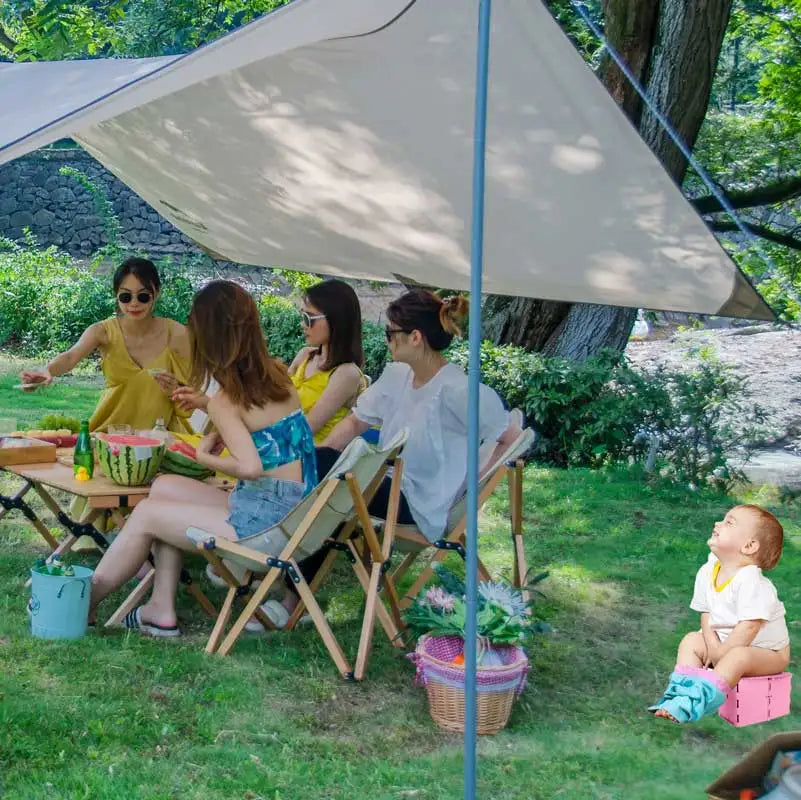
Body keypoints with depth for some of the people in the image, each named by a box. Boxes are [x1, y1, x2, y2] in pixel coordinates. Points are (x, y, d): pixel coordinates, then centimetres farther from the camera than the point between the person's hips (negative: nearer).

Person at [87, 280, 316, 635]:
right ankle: (161, 610, 13)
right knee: (165, 487, 13)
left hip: (269, 521, -8)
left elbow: (250, 466, -28)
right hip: (290, 509, 8)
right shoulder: (278, 373, 6)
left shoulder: (224, 403, -16)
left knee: (146, 514, 4)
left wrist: (205, 456, -9)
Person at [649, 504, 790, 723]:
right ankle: (680, 691, -18)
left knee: (738, 657, -36)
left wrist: (720, 654, -24)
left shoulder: (750, 582, -27)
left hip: (768, 652, -8)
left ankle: (692, 704, -45)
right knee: (691, 641, -4)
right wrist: (713, 647, -14)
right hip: (724, 644, 8)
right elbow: (706, 615, 2)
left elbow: (749, 627, -30)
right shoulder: (707, 573, -4)